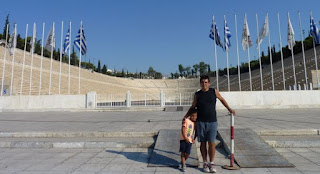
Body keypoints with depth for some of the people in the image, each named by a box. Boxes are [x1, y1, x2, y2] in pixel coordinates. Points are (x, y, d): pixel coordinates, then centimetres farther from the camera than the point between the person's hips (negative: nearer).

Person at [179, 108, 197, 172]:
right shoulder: (186, 120, -10)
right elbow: (183, 129, -13)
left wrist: (194, 139, 7)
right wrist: (185, 138, -18)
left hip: (190, 140, 4)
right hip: (183, 139, -4)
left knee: (188, 153, 4)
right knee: (183, 152, 4)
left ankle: (183, 162, 30)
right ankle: (183, 165, 18)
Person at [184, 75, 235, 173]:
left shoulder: (214, 91, 3)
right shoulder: (197, 94, 3)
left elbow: (222, 100, 19)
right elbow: (193, 106, 12)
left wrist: (229, 109, 14)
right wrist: (186, 115, 3)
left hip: (212, 122, 0)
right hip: (201, 122, 1)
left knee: (211, 143, -2)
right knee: (203, 143, 7)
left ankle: (212, 163, 14)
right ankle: (205, 163, 19)